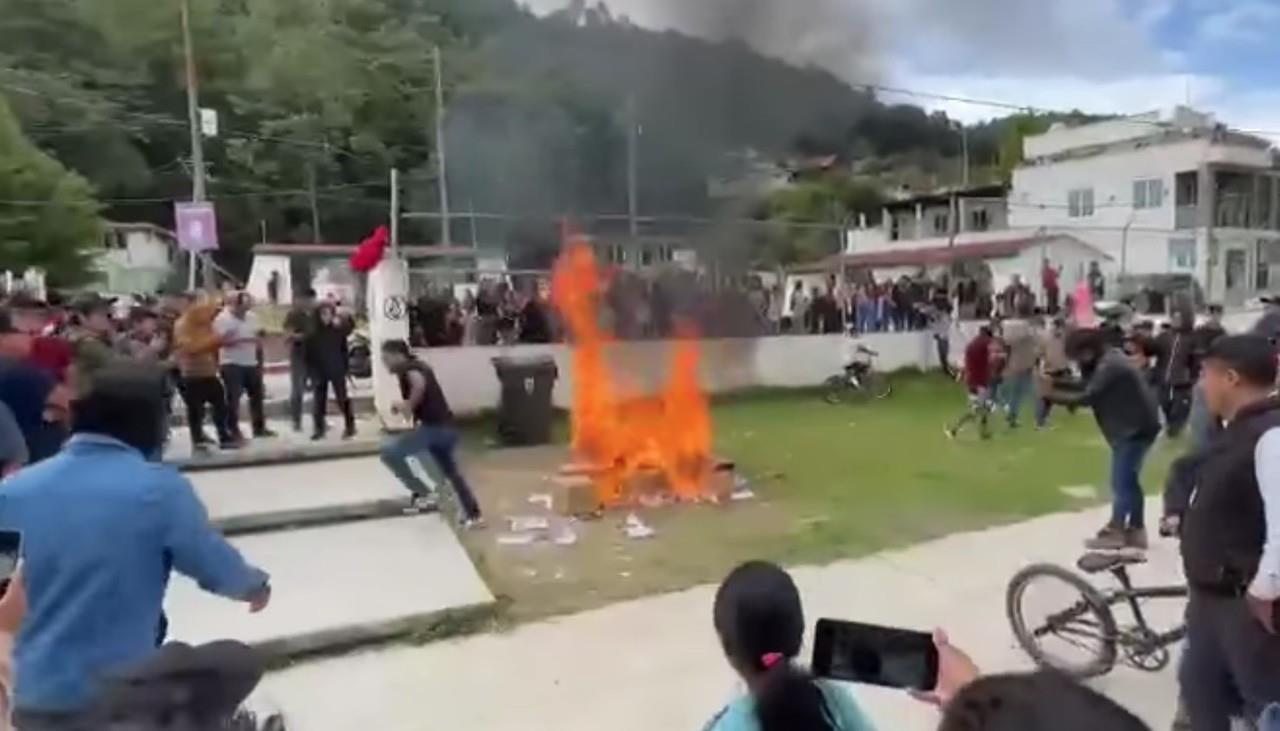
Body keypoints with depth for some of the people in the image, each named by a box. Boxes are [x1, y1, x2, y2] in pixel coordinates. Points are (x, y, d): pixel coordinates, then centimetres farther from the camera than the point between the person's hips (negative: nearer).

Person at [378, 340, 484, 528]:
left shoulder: (406, 368, -7)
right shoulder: (418, 366, 21)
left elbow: (419, 384, -29)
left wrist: (408, 405, -16)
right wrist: (406, 407, 23)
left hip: (433, 426, -10)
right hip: (446, 427, 10)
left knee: (390, 453, -12)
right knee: (451, 471, 24)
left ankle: (424, 494, -6)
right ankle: (474, 516, 34)